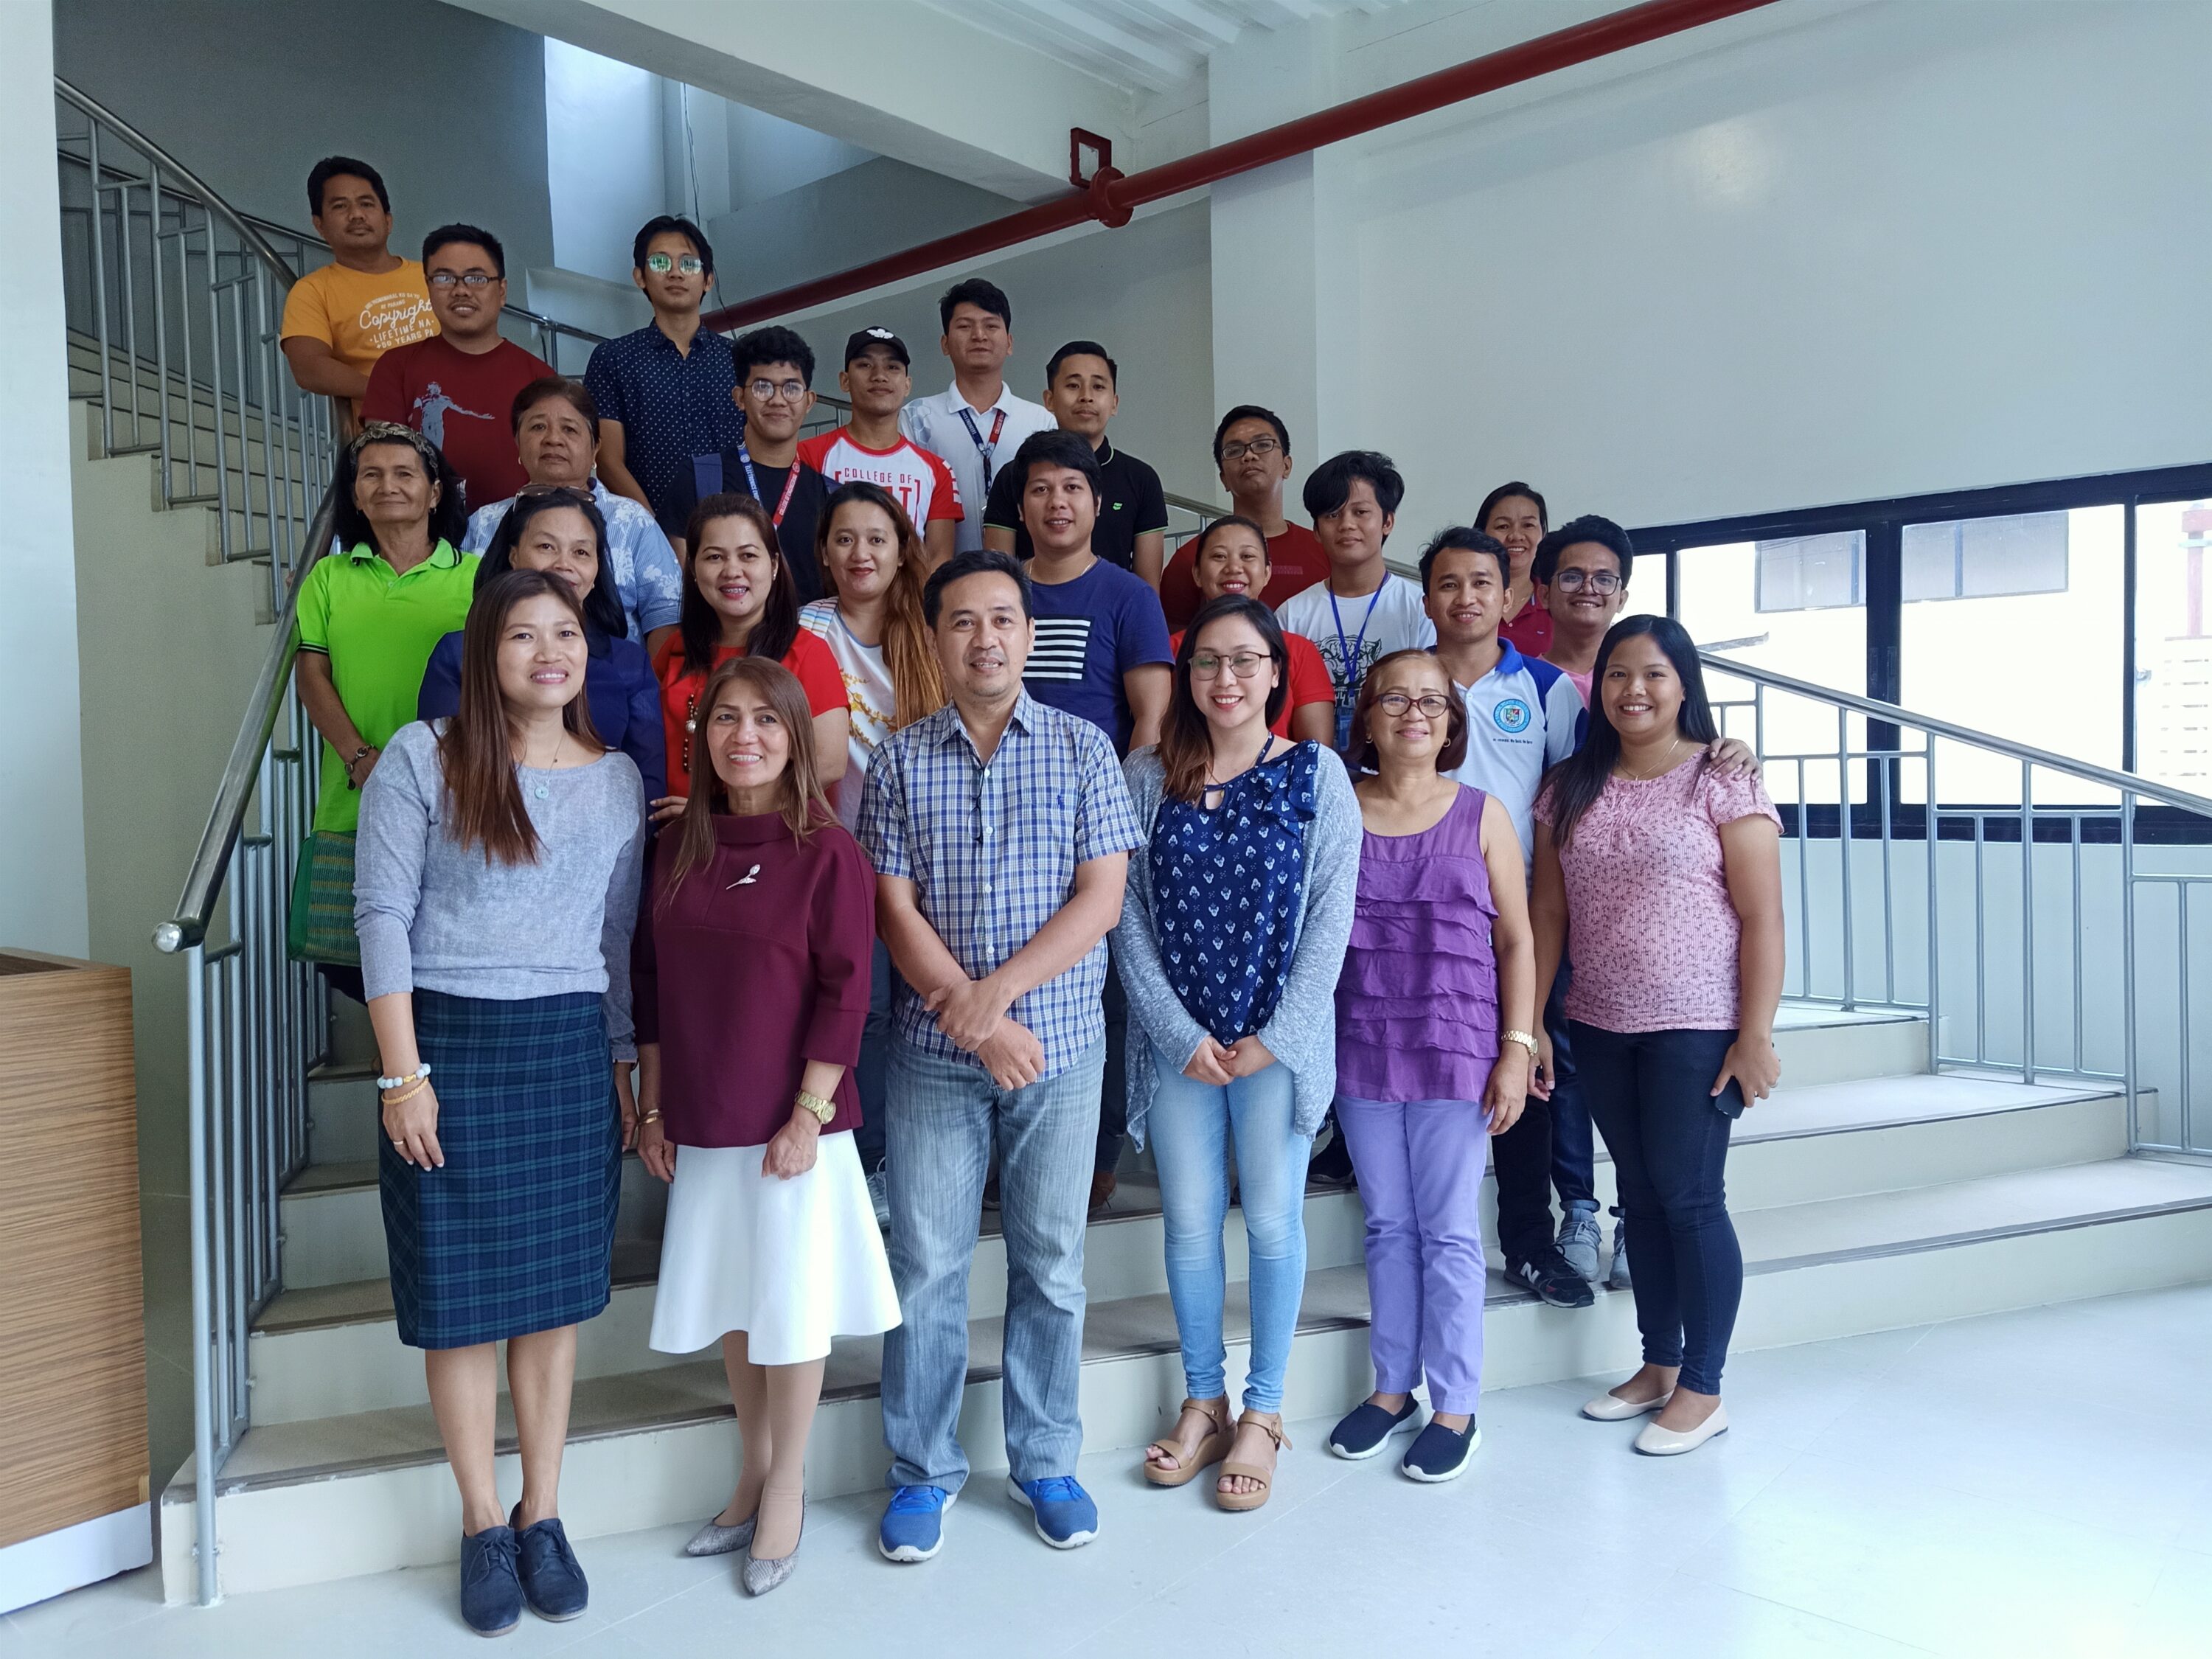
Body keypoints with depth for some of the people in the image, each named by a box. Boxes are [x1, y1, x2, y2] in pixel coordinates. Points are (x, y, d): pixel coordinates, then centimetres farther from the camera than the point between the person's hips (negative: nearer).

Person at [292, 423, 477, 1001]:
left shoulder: (474, 577, 8)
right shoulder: (329, 577, 15)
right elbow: (310, 673, 8)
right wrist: (361, 758, -7)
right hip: (353, 802, 2)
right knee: (356, 963, 1)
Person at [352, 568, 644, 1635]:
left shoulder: (618, 779, 7)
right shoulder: (422, 758, -3)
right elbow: (383, 914, -6)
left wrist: (623, 1065, 10)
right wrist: (404, 1073, -11)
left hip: (571, 1048, 3)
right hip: (450, 1039, -2)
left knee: (557, 1286, 9)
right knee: (460, 1290, 6)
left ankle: (542, 1516, 25)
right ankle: (483, 1525, 23)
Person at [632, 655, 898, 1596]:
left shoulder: (828, 852, -11)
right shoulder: (679, 849, 5)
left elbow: (845, 994, -12)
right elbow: (651, 985, 9)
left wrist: (808, 1115, -15)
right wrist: (654, 1110, 8)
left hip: (793, 1128, -5)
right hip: (704, 1129, 5)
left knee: (790, 1307, 7)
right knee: (730, 1305, 16)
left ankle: (786, 1492, 27)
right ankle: (752, 1478, 34)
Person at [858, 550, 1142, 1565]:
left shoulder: (1082, 748, 2)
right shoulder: (900, 761, 3)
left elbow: (1101, 895, -5)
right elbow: (897, 913, -3)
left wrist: (999, 989, -15)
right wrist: (982, 1027, -12)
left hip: (1060, 1043, 0)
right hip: (933, 1054, 0)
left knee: (1051, 1262, 11)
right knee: (925, 1265, 7)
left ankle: (1046, 1463, 28)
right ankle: (923, 1469, 24)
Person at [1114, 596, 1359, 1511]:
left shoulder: (1317, 775, -1)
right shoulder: (1147, 775, 2)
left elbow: (1330, 917, -4)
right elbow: (1126, 913, -1)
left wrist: (1274, 1036, -10)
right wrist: (1180, 1033, -8)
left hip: (1279, 1039, -1)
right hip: (1178, 1039, 2)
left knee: (1273, 1220, 6)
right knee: (1189, 1220, 9)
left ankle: (1263, 1410, 23)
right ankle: (1202, 1400, 27)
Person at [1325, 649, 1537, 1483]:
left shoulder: (1481, 814, 1)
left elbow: (1515, 942, 2)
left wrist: (1517, 1049, -5)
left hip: (1456, 1050, -2)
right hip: (1360, 1048, 2)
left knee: (1449, 1232, 5)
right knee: (1387, 1226, 13)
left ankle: (1454, 1407, 19)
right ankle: (1392, 1385, 29)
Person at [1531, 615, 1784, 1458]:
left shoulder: (1722, 782, -6)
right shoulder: (1570, 788, 8)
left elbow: (1762, 919, -8)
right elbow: (1547, 912, 8)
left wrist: (1756, 1036, -13)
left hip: (1695, 1027, -5)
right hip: (1600, 1027, 5)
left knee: (1690, 1197, 0)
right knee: (1640, 1195, 13)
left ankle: (1703, 1387, 15)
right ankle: (1659, 1365, 28)